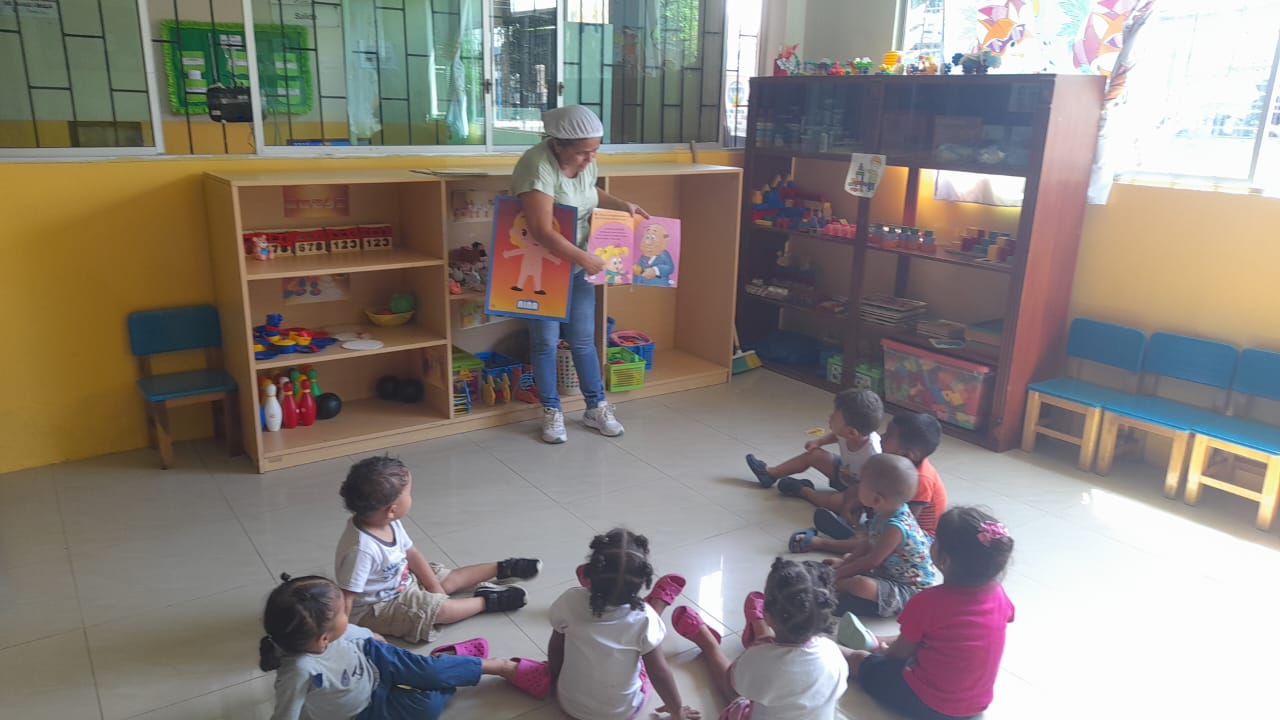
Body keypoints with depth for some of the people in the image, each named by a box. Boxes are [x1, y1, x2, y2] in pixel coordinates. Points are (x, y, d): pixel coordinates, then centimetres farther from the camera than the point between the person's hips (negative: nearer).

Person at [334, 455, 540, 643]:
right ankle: (486, 600, 5)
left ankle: (502, 569, 28)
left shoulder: (389, 523, -14)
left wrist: (435, 587, 0)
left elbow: (411, 554, 1)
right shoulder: (361, 549, -39)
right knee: (439, 609, -17)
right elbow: (345, 599, -33)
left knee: (448, 579, 13)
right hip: (374, 609, -8)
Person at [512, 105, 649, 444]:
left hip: (576, 265, 6)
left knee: (583, 339, 11)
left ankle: (596, 407, 23)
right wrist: (586, 258, -28)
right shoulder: (538, 166, -28)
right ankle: (552, 412, 20)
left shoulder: (585, 161, -4)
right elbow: (542, 231, -33)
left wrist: (623, 205, 4)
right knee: (545, 340, 5)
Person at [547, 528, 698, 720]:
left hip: (569, 704, 2)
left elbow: (555, 648, -7)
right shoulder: (643, 618, -31)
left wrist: (554, 678, 16)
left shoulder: (570, 602, -26)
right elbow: (659, 673, -19)